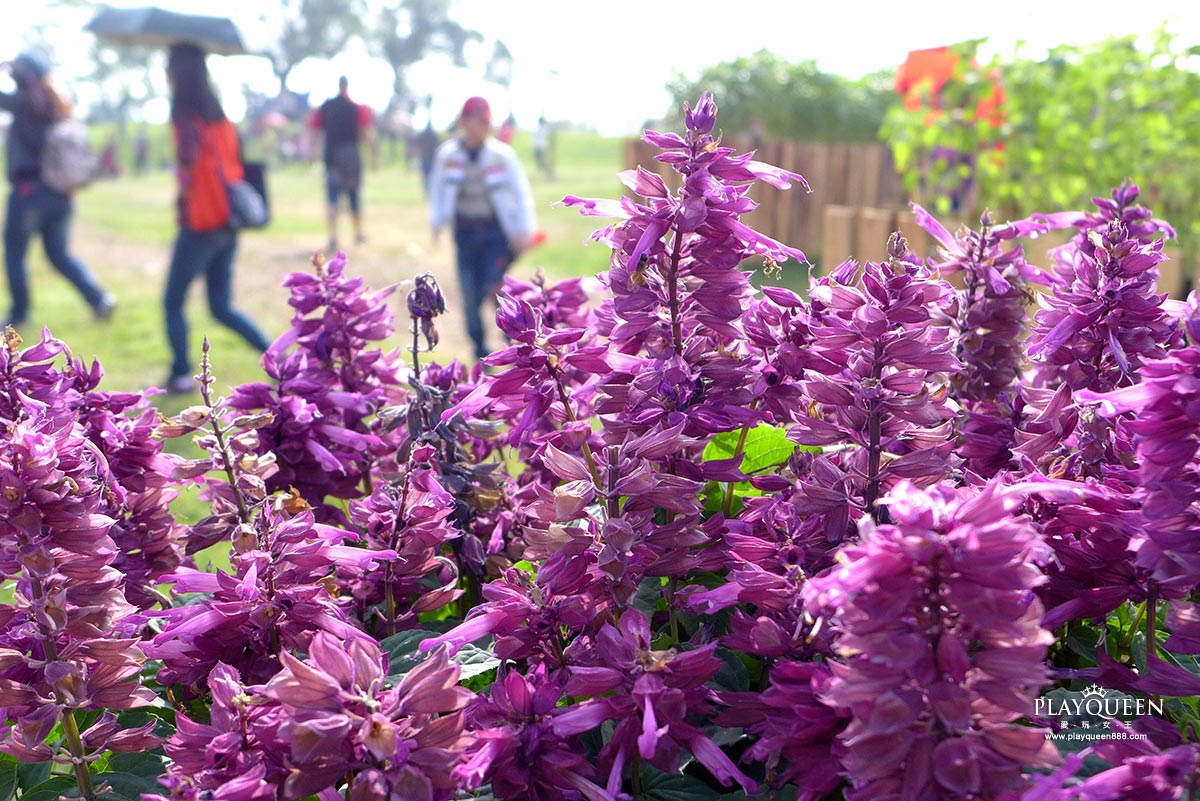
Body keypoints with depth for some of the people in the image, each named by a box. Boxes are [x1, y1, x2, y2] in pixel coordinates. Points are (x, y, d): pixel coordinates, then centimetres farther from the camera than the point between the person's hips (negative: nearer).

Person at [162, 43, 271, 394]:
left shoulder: (183, 109, -10)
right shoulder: (216, 110, 12)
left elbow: (189, 150, -24)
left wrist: (184, 181, -9)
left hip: (199, 223, -7)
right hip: (226, 222, 7)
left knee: (173, 303, 8)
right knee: (222, 307, 14)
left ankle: (181, 375, 10)